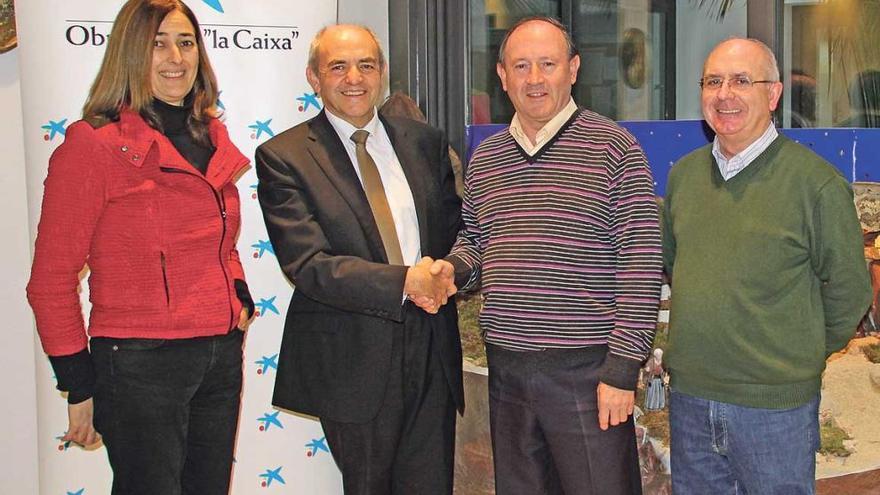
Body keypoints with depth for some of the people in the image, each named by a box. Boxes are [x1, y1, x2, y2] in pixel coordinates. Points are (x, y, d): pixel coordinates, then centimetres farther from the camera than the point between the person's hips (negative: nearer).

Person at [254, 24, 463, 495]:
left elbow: (456, 229, 15)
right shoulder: (283, 157, -7)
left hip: (431, 349, 4)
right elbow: (308, 264, -16)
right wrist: (404, 281, -24)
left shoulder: (424, 142, 7)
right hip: (354, 360, -3)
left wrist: (445, 273, -7)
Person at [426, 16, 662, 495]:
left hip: (586, 368, -5)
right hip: (506, 370, 6)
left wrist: (622, 368, -14)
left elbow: (641, 265, -10)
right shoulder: (484, 158, 10)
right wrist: (451, 268, -2)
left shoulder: (613, 147, -7)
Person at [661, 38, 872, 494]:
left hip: (775, 405, -5)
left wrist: (800, 357, 4)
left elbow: (847, 292, -4)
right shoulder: (683, 174, 5)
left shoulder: (817, 182, -11)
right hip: (688, 396, 5)